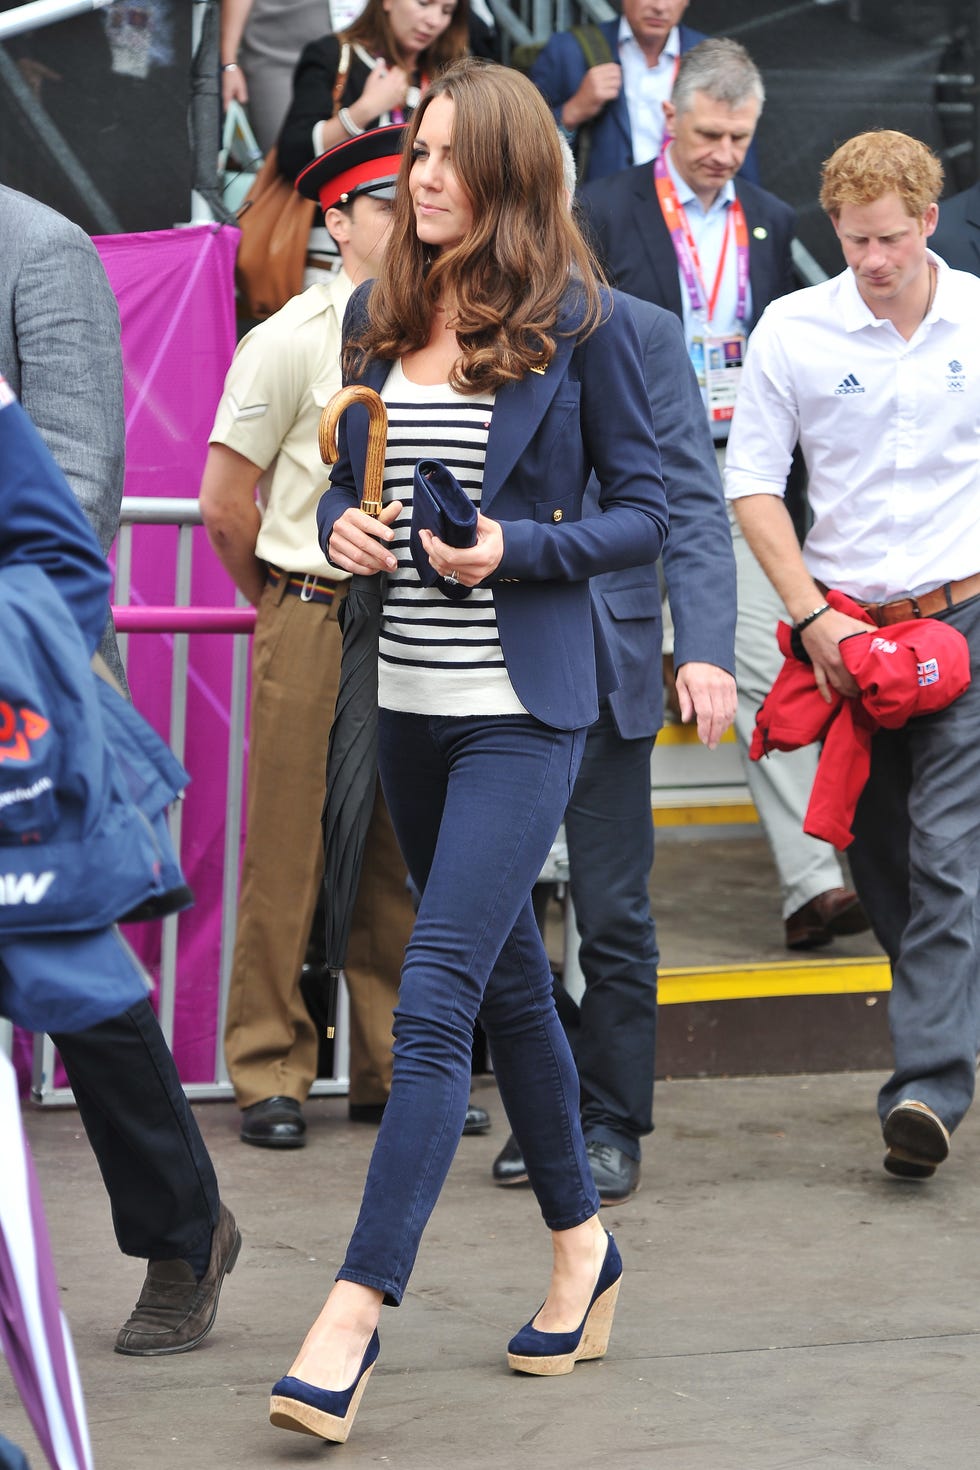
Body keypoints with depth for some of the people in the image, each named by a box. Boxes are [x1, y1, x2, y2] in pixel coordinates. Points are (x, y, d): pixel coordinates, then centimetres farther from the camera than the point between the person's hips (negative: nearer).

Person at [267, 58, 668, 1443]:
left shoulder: (578, 321, -7)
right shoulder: (380, 315, 8)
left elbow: (646, 510, -3)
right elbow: (346, 473, 19)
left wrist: (515, 549, -18)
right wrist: (343, 526, -4)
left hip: (523, 705, -6)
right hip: (409, 700, 6)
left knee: (437, 995, -14)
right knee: (508, 979, 17)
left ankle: (356, 1311, -16)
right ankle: (579, 1242, 32)